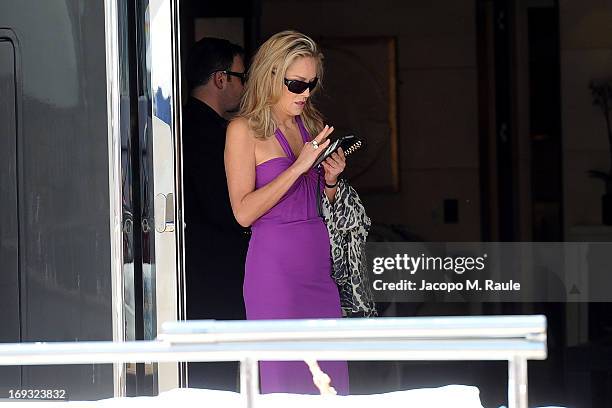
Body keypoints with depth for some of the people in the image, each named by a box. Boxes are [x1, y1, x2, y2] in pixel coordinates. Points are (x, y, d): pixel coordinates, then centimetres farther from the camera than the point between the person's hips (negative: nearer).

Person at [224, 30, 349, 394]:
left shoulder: (312, 125, 15)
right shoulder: (245, 129, -5)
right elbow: (244, 211, -14)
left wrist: (330, 180, 2)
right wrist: (299, 167, -17)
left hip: (319, 263, 6)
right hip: (275, 264, -6)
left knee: (330, 374, 3)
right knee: (284, 375, -3)